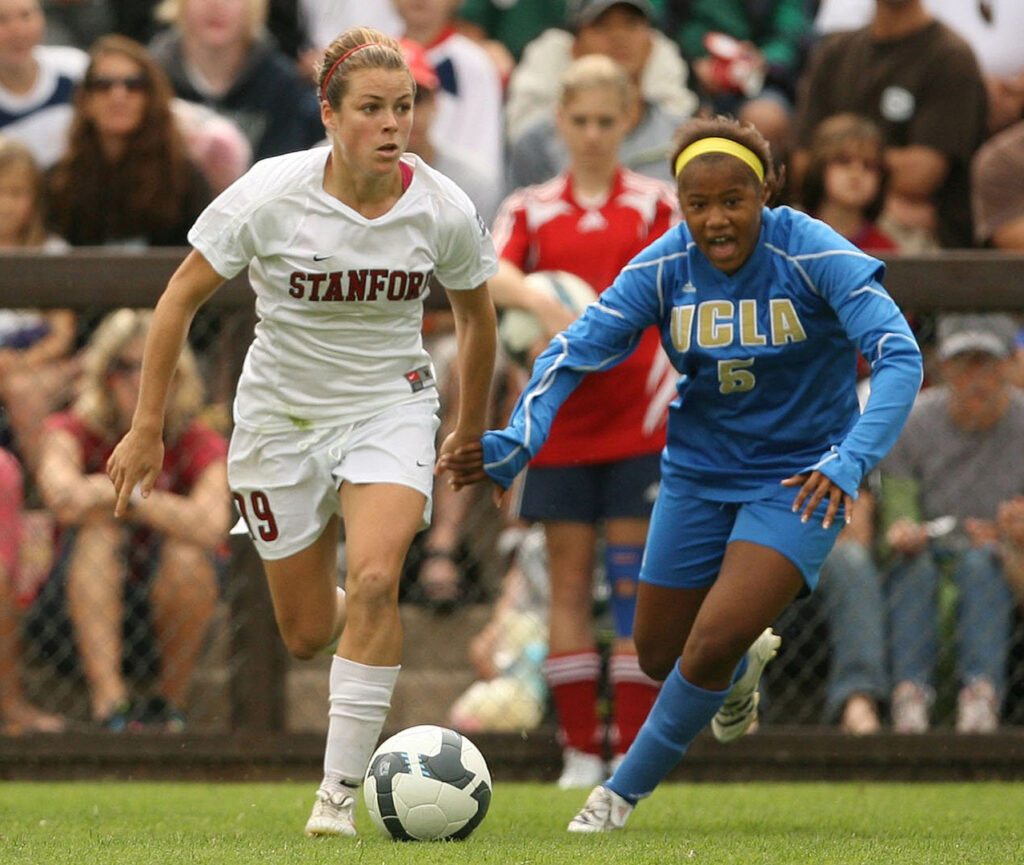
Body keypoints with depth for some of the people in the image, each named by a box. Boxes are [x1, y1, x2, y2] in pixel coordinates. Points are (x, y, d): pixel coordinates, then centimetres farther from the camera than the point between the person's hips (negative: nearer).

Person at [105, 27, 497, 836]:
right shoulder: (270, 195, -20)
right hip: (282, 415, 0)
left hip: (390, 409, 0)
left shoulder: (443, 209, -14)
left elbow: (476, 317, 5)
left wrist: (471, 432, 16)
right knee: (308, 635, 5)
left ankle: (341, 788, -15)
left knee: (374, 581, -25)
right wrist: (147, 427, -8)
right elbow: (180, 299, -8)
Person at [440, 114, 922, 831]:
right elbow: (574, 352, -12)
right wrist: (517, 442, -30)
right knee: (662, 658, 13)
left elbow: (900, 356, -29)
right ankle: (744, 667, 50)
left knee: (712, 645, -20)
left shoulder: (818, 256, -22)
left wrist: (850, 460, -44)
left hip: (799, 481, -4)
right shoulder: (663, 269, -12)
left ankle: (625, 791, 2)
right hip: (699, 471, 4)